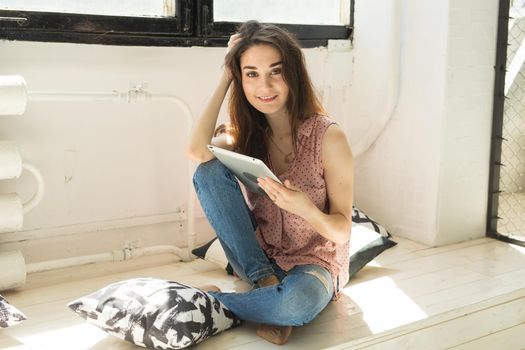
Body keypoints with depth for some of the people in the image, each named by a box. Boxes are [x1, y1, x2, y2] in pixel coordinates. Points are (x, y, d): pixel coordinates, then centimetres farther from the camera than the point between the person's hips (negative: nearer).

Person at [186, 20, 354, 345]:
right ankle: (265, 283, -14)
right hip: (258, 259, 4)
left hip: (313, 263, -3)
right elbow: (198, 150, -26)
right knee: (210, 171, -18)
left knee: (299, 301, -41)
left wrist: (306, 209, -34)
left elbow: (342, 231, -11)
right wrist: (225, 78, -15)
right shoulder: (247, 134, -2)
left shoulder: (328, 137, -15)